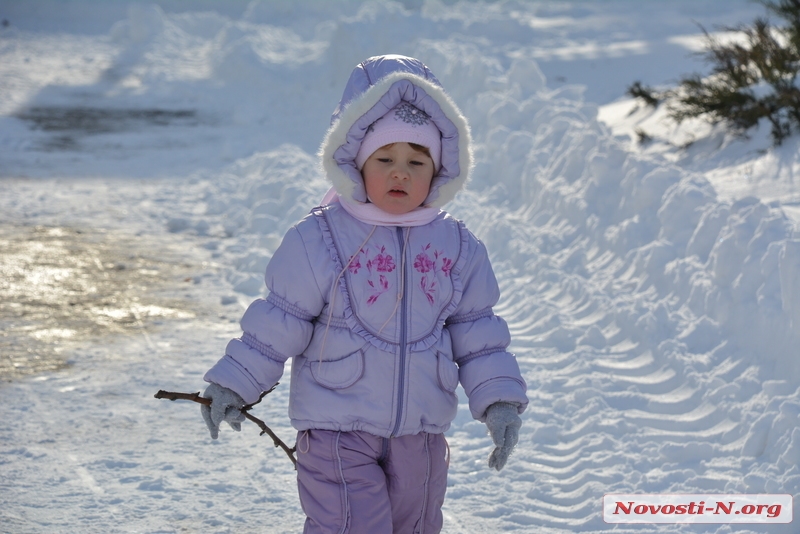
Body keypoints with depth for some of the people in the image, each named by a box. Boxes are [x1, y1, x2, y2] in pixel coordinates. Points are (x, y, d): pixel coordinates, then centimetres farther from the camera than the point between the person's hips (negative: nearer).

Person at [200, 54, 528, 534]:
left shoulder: (457, 247, 2)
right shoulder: (319, 240, -9)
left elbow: (478, 335, 8)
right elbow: (277, 324, -4)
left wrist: (499, 401, -1)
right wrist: (234, 384, -4)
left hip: (421, 433, 5)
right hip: (339, 430, -4)